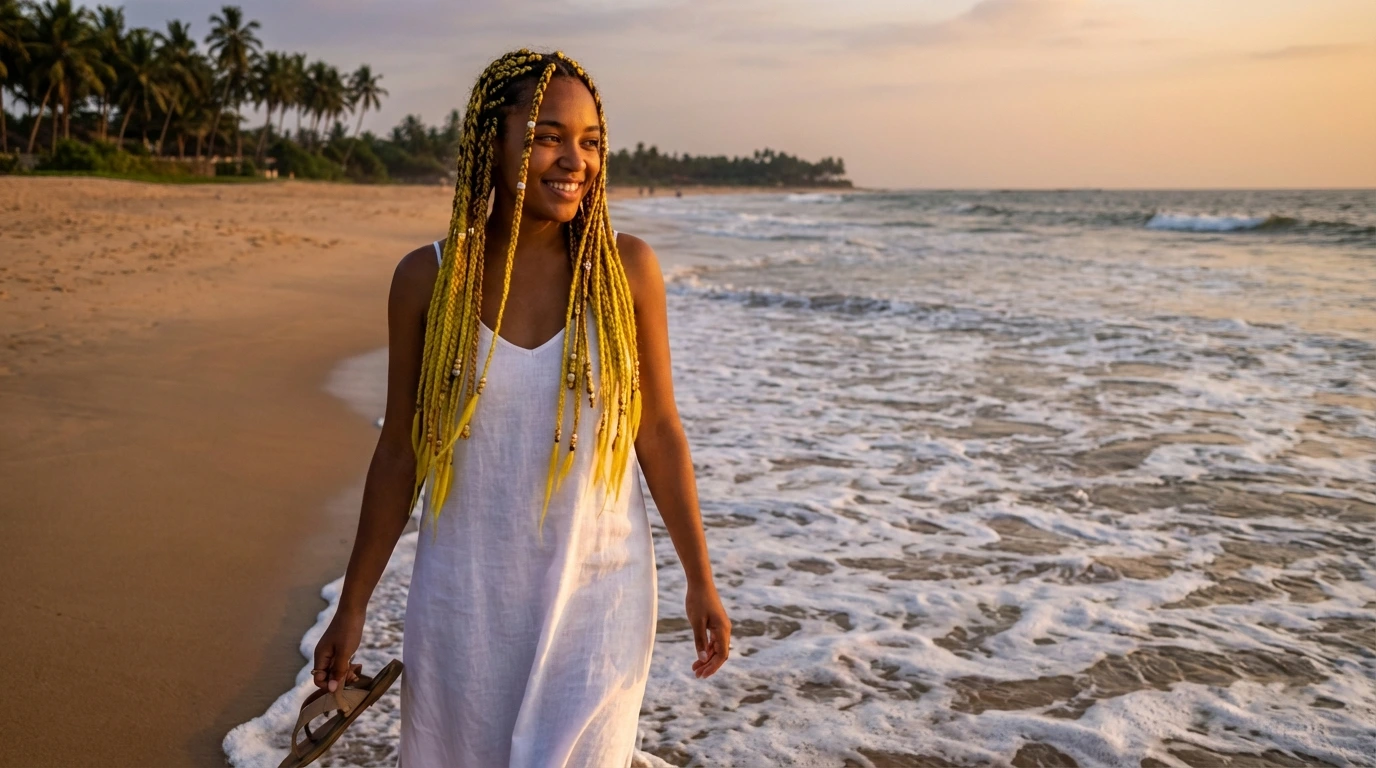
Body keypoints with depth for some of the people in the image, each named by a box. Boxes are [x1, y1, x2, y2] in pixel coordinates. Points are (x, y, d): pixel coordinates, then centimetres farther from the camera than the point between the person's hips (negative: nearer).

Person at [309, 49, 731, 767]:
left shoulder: (626, 268, -7)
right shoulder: (427, 279, -6)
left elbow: (659, 429, -1)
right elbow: (399, 449, 1)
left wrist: (700, 581, 2)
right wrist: (352, 606, 4)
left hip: (597, 592, -1)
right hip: (466, 598, 1)